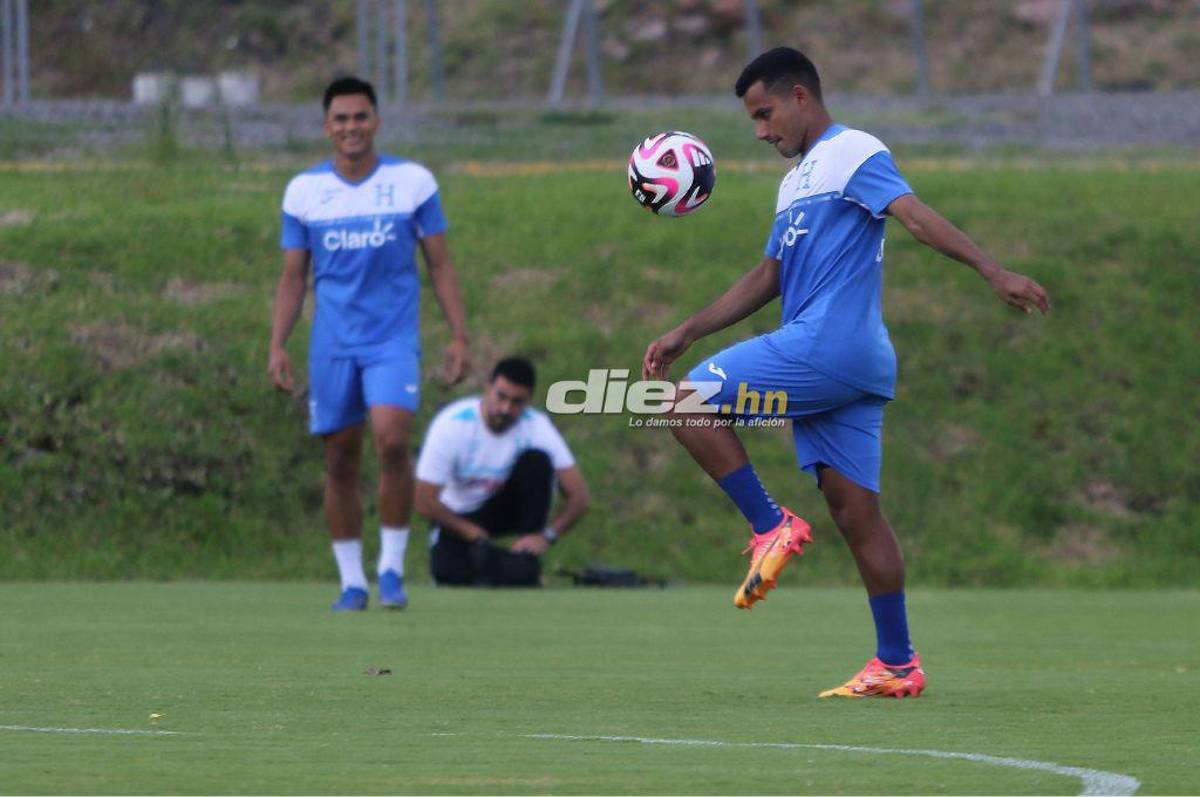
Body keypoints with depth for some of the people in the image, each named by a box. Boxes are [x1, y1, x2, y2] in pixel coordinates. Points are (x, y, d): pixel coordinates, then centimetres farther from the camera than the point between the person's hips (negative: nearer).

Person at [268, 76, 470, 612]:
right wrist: (277, 345, 2)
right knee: (340, 461, 3)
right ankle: (351, 581, 13)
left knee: (392, 440, -21)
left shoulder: (413, 181, 1)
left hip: (394, 338, -2)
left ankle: (392, 568, -8)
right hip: (332, 343, 2)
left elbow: (440, 266, 6)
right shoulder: (303, 191, 5)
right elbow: (293, 277, 11)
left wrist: (459, 336, -1)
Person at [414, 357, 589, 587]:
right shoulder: (451, 424, -25)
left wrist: (546, 536, -35)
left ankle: (525, 568, -19)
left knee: (537, 460, -27)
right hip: (458, 517, -2)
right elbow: (425, 502, -22)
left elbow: (578, 496, -21)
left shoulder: (536, 426, -21)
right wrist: (475, 535, -19)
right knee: (449, 575, -30)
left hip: (507, 508, 2)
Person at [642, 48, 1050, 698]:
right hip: (849, 369, 9)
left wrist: (993, 272, -28)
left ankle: (771, 527, -7)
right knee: (854, 509, 4)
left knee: (691, 403, -7)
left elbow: (915, 216, -16)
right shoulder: (796, 181, 26)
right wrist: (684, 335, 28)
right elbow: (767, 278, 31)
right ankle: (897, 665, 2)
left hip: (828, 344, -9)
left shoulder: (853, 153, -2)